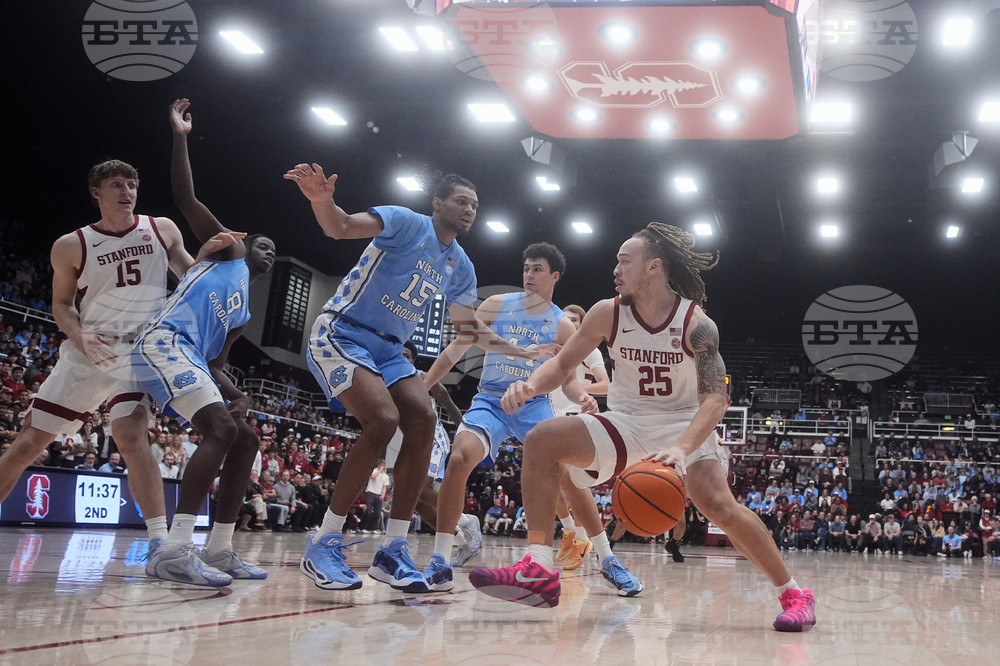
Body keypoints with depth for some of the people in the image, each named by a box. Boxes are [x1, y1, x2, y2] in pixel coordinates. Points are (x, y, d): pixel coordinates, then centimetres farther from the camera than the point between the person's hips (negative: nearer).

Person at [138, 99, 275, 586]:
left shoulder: (242, 314, 31)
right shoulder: (227, 248, 14)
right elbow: (184, 196, 5)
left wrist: (239, 396, 6)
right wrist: (180, 136, 1)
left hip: (192, 359, 9)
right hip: (163, 344, -9)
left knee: (246, 440, 7)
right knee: (221, 429, -27)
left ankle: (219, 549, 8)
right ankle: (174, 549, -33)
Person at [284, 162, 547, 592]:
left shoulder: (461, 267, 10)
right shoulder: (407, 224, -11)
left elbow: (469, 328, 22)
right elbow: (340, 227, -27)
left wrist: (524, 353, 17)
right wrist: (321, 200, -49)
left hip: (387, 350, 8)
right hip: (341, 334, -8)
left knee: (423, 419, -12)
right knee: (383, 420, -26)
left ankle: (393, 550, -7)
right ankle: (324, 545, -16)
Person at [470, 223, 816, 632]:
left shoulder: (696, 324, -18)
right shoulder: (608, 313, -8)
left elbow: (715, 399, -24)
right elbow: (563, 364, 0)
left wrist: (681, 449, -42)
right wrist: (530, 386, -24)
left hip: (683, 424, -3)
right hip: (625, 422, 4)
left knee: (719, 505, -26)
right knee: (541, 441, -19)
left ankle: (793, 594, -5)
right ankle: (539, 570, -20)